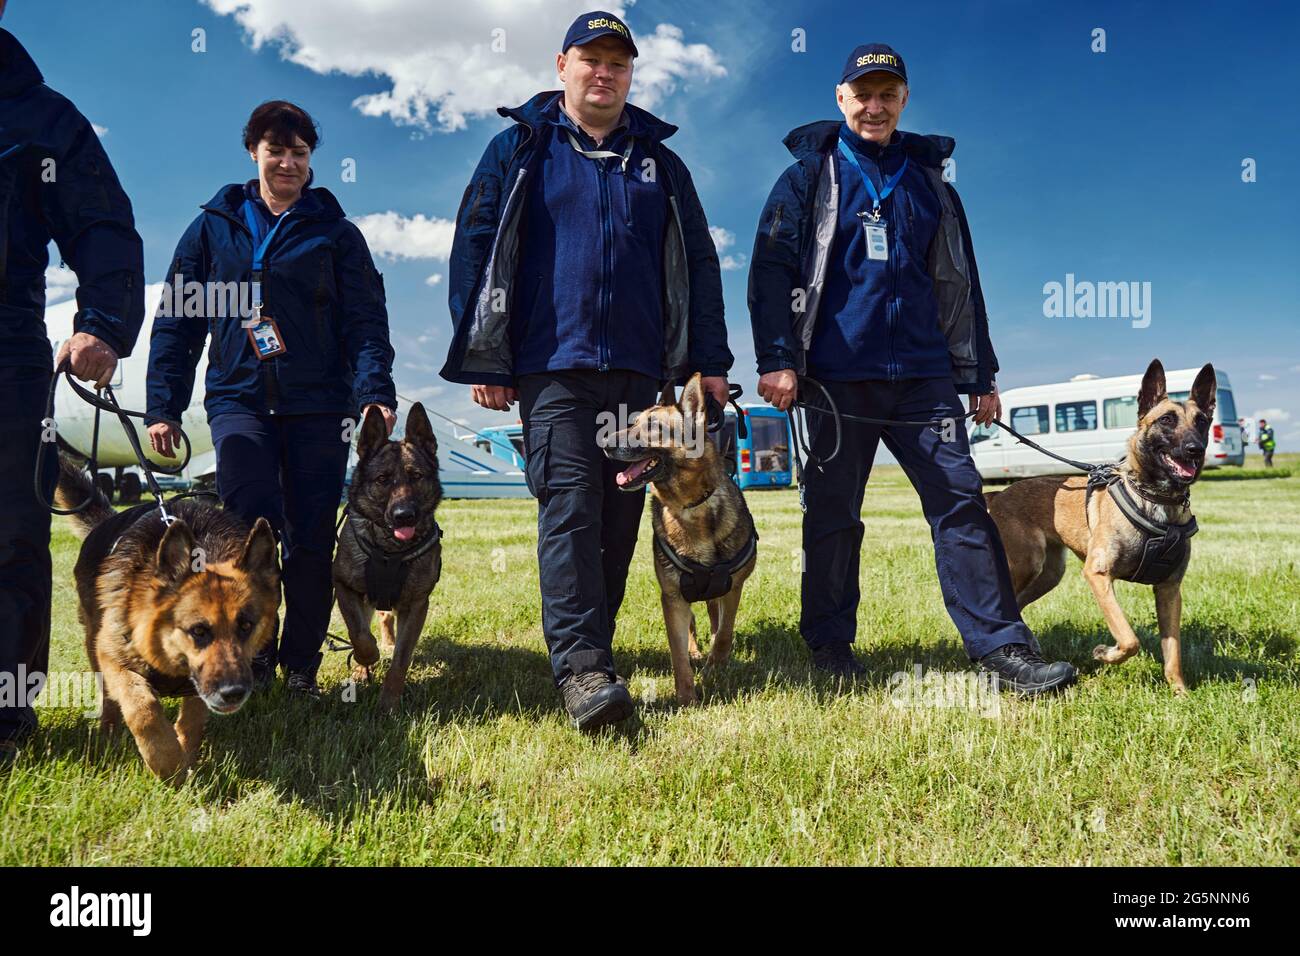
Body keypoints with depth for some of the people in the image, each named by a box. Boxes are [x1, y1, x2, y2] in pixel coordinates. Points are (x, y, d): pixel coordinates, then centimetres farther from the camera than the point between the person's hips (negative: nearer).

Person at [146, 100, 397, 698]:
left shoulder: (336, 233, 11)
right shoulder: (212, 228, 14)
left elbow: (365, 319, 2)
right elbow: (176, 321, 13)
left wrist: (375, 391, -14)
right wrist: (163, 407, 5)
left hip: (319, 404, 0)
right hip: (239, 399, 0)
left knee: (312, 538, 1)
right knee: (251, 525, -15)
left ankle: (301, 663, 14)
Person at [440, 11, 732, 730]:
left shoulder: (658, 161, 18)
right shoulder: (520, 148, 10)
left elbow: (697, 264, 17)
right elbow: (475, 249, 4)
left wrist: (709, 361, 9)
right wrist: (484, 362, -3)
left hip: (638, 370, 4)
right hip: (553, 366, -3)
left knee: (619, 514, 5)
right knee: (570, 505, -14)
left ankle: (590, 645, 17)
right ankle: (581, 668, -16)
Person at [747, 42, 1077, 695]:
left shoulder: (929, 181, 18)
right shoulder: (811, 176, 9)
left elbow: (960, 283, 19)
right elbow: (772, 270, 0)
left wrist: (980, 376, 16)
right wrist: (777, 359, -11)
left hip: (923, 373, 3)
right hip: (837, 373, -2)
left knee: (960, 499, -4)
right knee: (832, 513, 2)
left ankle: (1003, 647, -1)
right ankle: (829, 645, 16)